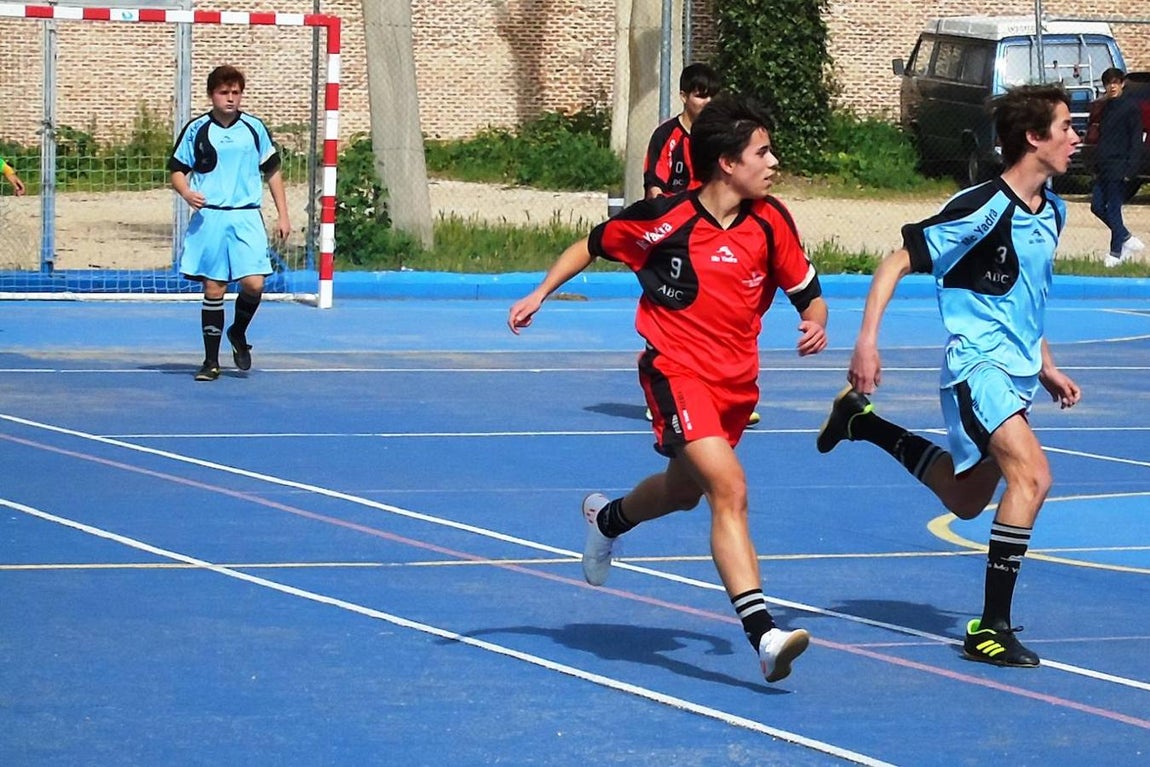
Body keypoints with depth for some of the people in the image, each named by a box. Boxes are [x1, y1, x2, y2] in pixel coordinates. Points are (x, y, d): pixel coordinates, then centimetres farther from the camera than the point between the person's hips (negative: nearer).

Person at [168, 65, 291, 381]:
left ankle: (238, 333, 18)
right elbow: (177, 170, 8)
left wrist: (282, 214, 11)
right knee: (214, 289, 0)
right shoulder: (196, 130, 4)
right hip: (209, 218, -1)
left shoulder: (254, 128, 8)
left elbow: (272, 171, 16)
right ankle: (211, 361, 8)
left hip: (247, 218, 1)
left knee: (254, 284, -12)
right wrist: (187, 192, -14)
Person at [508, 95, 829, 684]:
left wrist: (815, 323, -15)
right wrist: (540, 294, 0)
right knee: (730, 490, -24)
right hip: (676, 371, -6)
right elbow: (593, 244, 4)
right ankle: (764, 635, -32)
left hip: (737, 380, 6)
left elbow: (807, 291, 6)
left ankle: (606, 519, 60)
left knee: (683, 490, 25)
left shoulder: (771, 222, -4)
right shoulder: (665, 218, -13)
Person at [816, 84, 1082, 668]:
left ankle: (862, 423, 39)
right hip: (977, 363, -9)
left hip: (1017, 372, 9)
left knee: (965, 500, 20)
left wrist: (1045, 367, 21)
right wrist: (867, 341, -21)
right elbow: (896, 264, -15)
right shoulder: (984, 207, -18)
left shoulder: (1051, 211, 8)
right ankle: (991, 629, -22)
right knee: (1032, 475, -26)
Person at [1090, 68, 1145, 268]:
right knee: (1097, 206, 7)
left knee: (1113, 210, -4)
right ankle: (1128, 240, 19)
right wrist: (1096, 167, 16)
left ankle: (1116, 253, 7)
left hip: (1118, 168, -8)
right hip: (1104, 168, 8)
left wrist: (1130, 169, -18)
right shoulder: (1105, 108, 15)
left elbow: (1136, 141, -12)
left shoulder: (1130, 108, -8)